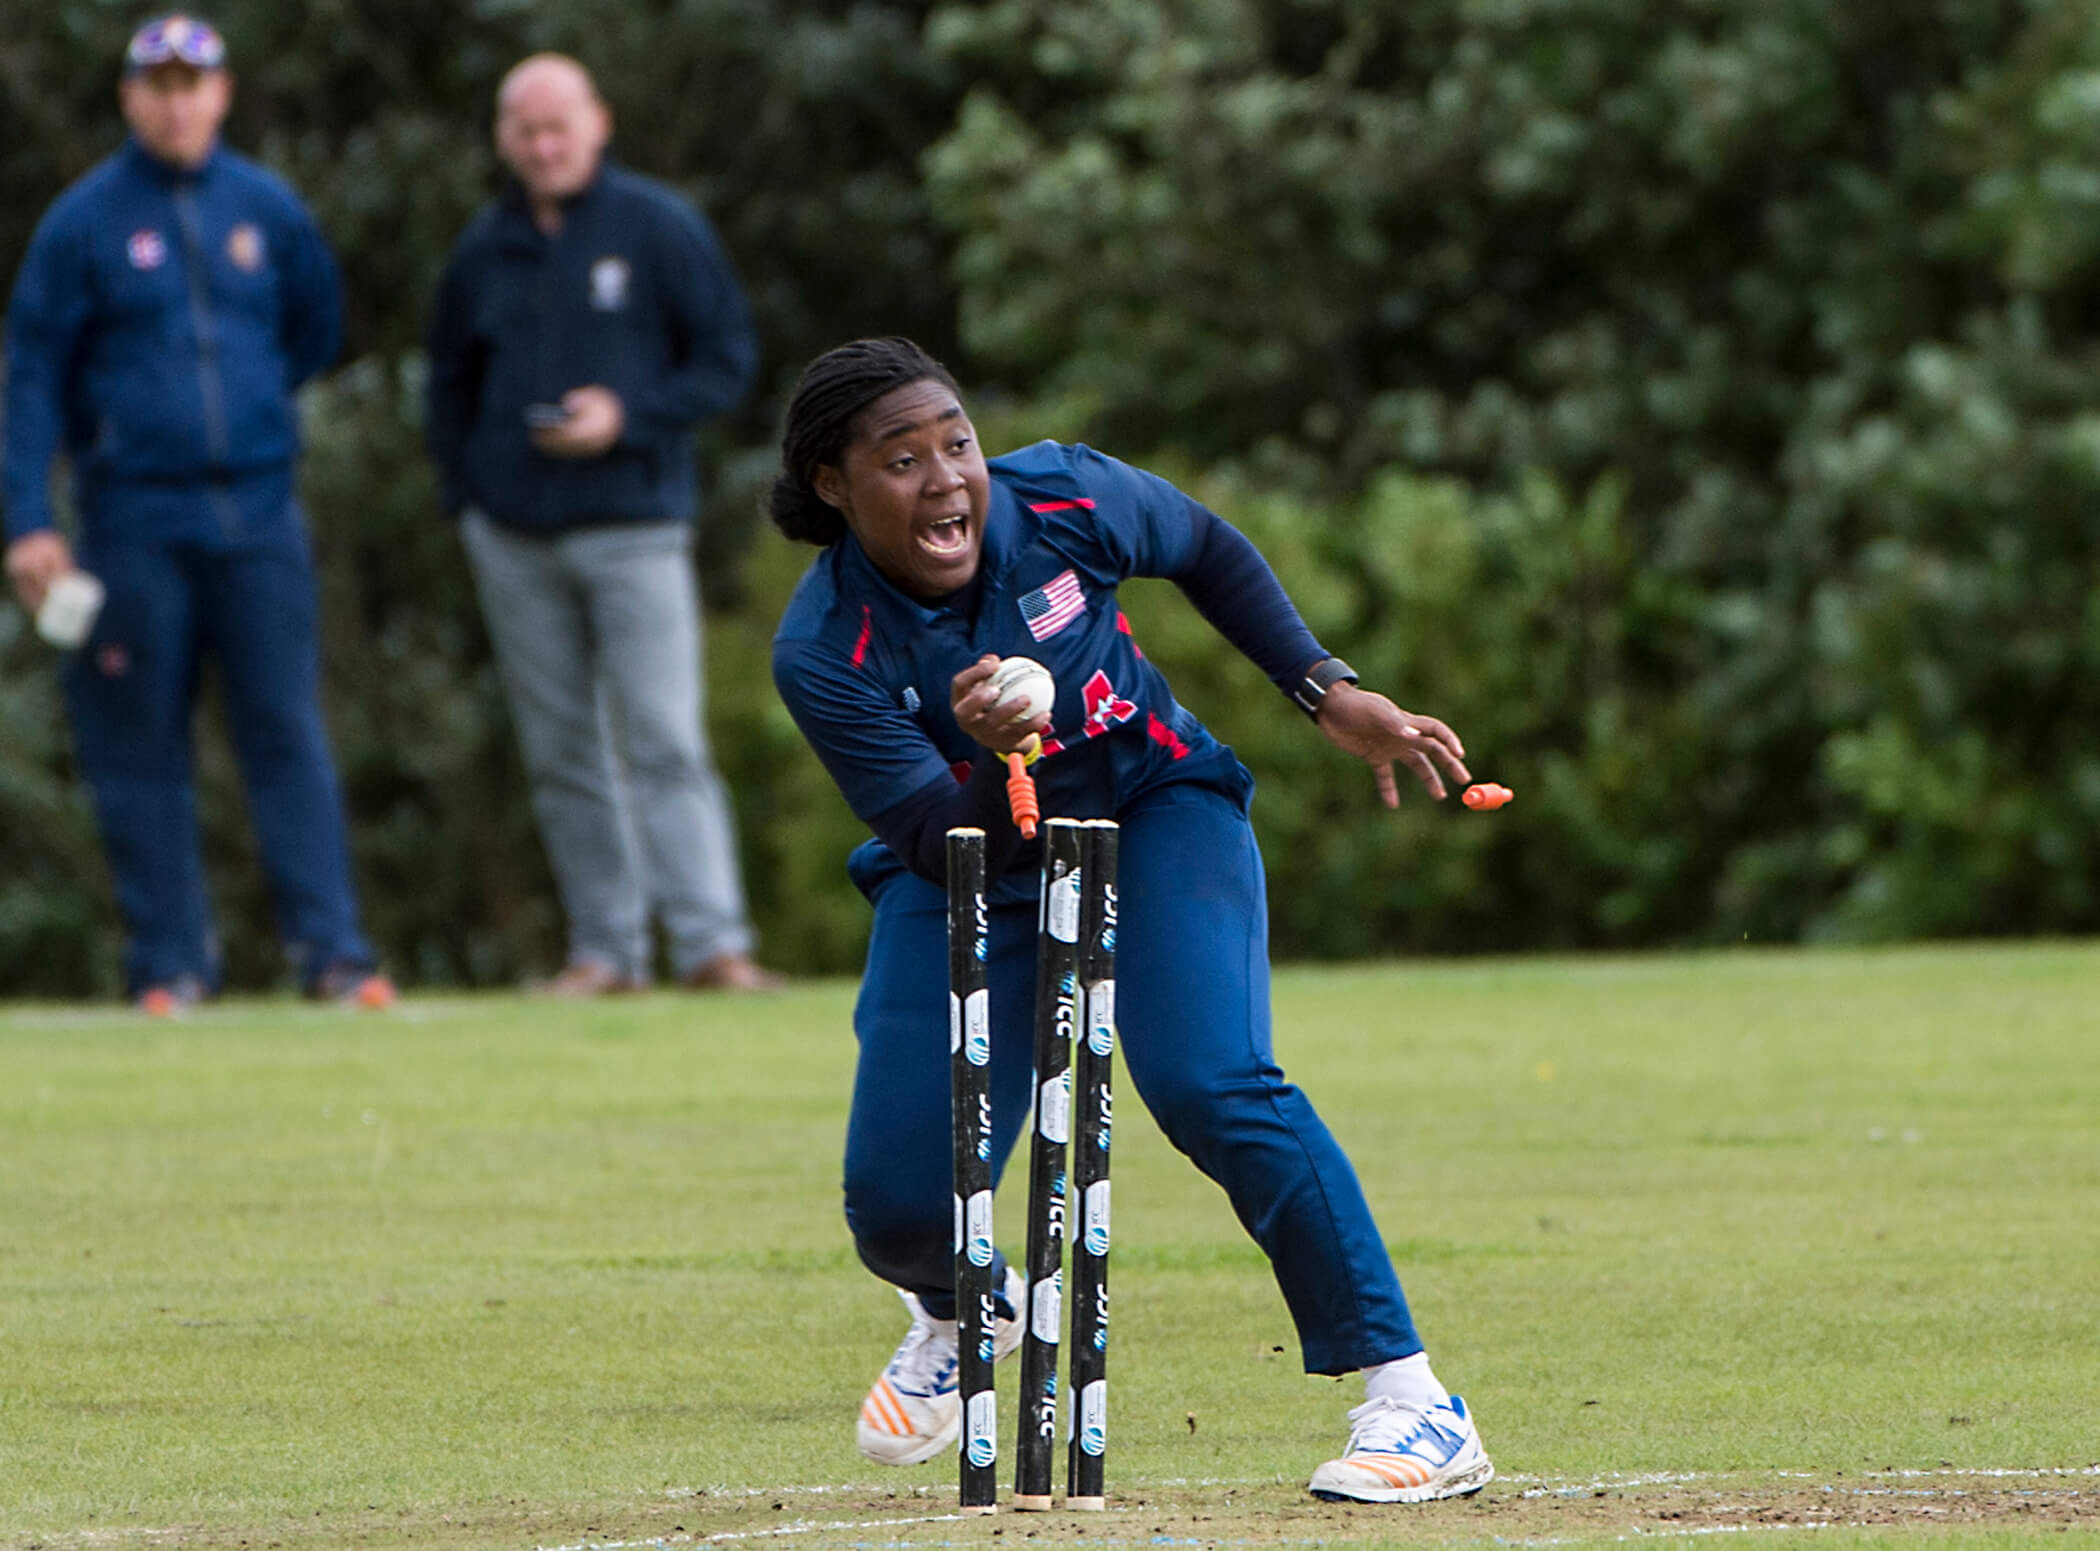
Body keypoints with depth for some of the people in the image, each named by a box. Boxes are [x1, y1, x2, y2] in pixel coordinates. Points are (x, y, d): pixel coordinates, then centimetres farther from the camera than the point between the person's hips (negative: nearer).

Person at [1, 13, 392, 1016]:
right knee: (141, 747, 0)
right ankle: (169, 962, 4)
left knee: (287, 733, -4)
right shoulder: (83, 220, 0)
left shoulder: (267, 211, 8)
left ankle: (332, 951, -5)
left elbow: (317, 328, 24)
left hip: (257, 512, 2)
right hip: (134, 519, -2)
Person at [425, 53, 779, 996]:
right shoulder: (483, 252, 11)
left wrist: (629, 417, -13)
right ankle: (604, 946, 8)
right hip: (513, 541, 4)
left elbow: (729, 357, 0)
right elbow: (449, 386, 22)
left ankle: (711, 941, -14)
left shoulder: (659, 229, 0)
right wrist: (464, 495, 8)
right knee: (559, 753, 4)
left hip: (633, 528, -4)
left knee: (663, 741, -11)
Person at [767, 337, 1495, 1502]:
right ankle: (961, 1313, 33)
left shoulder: (1062, 501, -22)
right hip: (970, 861, 1)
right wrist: (992, 765, -47)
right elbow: (949, 855, -26)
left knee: (1210, 1087, -27)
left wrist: (1328, 695, -5)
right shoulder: (822, 655, -25)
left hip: (1154, 811, -1)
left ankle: (1413, 1405, -23)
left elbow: (1210, 554, 1)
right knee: (898, 1204, -9)